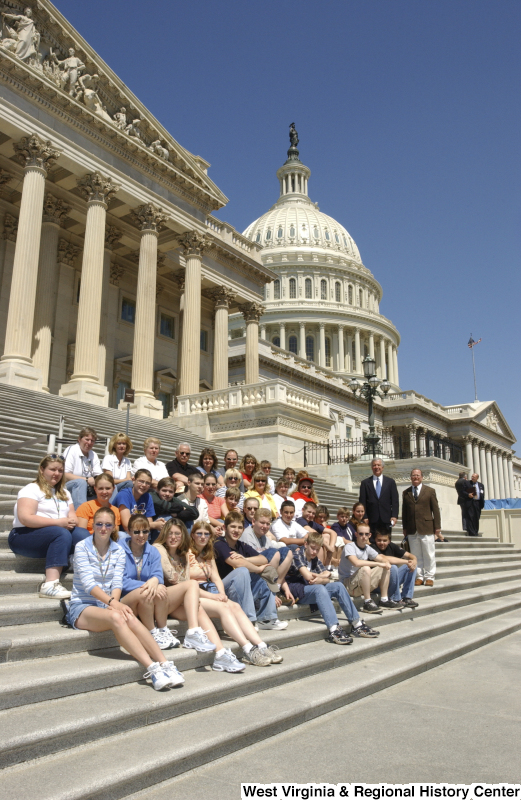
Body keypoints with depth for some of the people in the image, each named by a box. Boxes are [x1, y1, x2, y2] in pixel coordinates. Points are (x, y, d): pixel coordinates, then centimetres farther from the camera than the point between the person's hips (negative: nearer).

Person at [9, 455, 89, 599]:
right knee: (62, 534, -34)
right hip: (25, 536, -6)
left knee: (82, 534, -22)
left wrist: (72, 522, -16)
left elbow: (72, 516, 10)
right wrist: (58, 522, -22)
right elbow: (25, 518, -17)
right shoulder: (31, 489, -2)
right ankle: (50, 585, -42)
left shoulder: (64, 493, 21)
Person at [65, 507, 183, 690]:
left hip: (108, 605, 4)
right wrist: (112, 602, -29)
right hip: (82, 607, -4)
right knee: (116, 617, -36)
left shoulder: (119, 551, 9)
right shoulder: (82, 547, -4)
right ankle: (152, 668, -44)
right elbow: (88, 583, -16)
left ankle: (165, 664, -38)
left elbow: (117, 583, -1)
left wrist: (114, 601, -23)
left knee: (131, 619, -32)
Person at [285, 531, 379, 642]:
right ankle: (333, 630, -47)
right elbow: (308, 576, -20)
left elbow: (327, 578, 5)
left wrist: (320, 580, -19)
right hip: (296, 590, -8)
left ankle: (357, 625, -10)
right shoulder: (297, 554, -9)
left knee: (338, 586, -6)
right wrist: (322, 576, -1)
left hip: (311, 589, 8)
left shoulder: (315, 559, 16)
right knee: (319, 588, -34)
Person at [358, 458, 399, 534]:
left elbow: (395, 500, 6)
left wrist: (394, 516, -6)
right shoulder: (365, 483, 9)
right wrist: (364, 517, -5)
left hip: (386, 519, 1)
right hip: (372, 520, -1)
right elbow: (362, 502, 5)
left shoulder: (390, 482, 11)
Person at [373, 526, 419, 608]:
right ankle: (396, 600, -16)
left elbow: (410, 555, 3)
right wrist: (406, 562, -29)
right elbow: (385, 559, -37)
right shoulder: (374, 548, -20)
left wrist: (414, 561, -22)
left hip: (393, 580, 8)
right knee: (392, 567, -31)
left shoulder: (391, 546, 2)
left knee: (411, 566, -1)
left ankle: (407, 598, -6)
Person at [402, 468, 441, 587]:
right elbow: (404, 511, 10)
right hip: (412, 529, 2)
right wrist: (405, 527, 6)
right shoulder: (406, 493, 11)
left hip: (426, 528, -2)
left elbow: (435, 509, 3)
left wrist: (437, 526, -2)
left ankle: (429, 577, 11)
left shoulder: (430, 491, 6)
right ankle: (419, 576, 12)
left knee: (429, 554, 2)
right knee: (416, 555, 5)